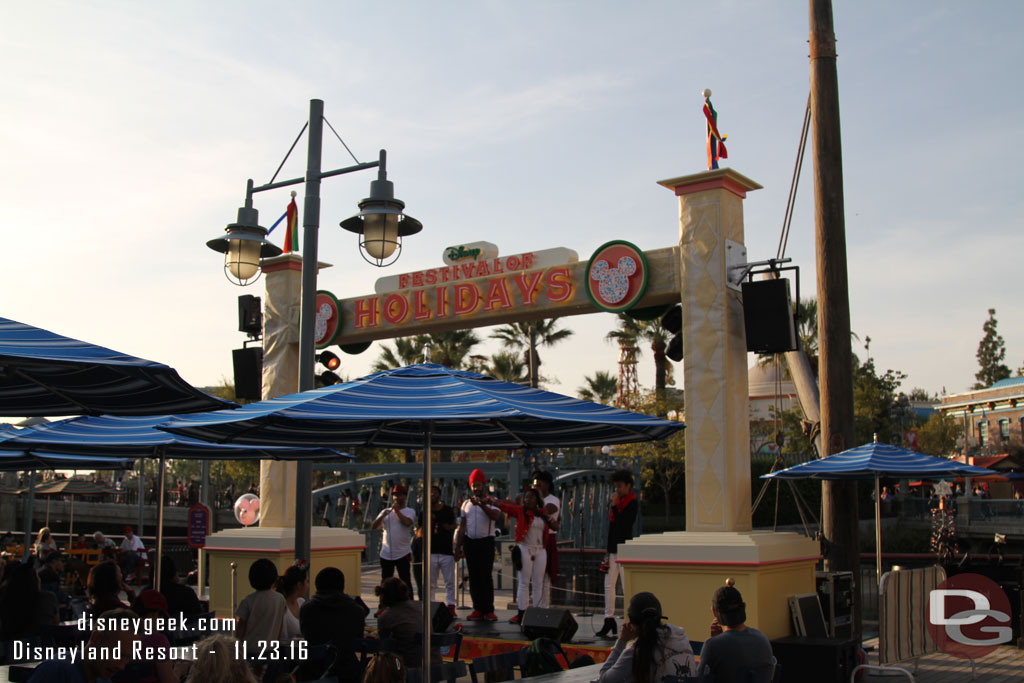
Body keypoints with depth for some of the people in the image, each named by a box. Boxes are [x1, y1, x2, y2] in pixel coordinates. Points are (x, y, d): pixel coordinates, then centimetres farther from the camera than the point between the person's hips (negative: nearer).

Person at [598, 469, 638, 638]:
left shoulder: (632, 504, -8)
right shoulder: (618, 501, 15)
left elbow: (623, 525, -21)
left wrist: (614, 506, -18)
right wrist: (608, 550, 17)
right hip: (613, 549, 8)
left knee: (627, 586, -4)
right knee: (609, 585, 5)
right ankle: (609, 620, 9)